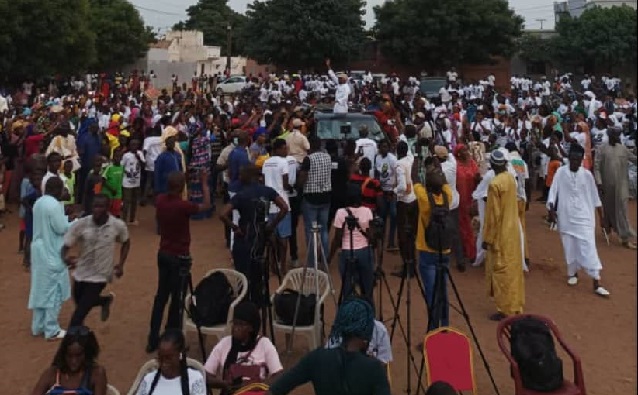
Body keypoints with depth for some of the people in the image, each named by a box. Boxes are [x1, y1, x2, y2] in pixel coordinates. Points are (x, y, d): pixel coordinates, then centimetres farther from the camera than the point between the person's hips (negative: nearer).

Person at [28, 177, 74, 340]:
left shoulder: (39, 202, 7)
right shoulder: (54, 205, -21)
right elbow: (61, 228, -19)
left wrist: (66, 218, 15)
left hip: (39, 251, 9)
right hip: (51, 254, -9)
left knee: (41, 289, 18)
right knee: (53, 291, 2)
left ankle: (38, 326, 27)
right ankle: (52, 330, 10)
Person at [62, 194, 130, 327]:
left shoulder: (118, 225, -15)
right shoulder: (80, 224, -16)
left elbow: (126, 243, 6)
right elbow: (66, 246, -13)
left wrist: (121, 265, 1)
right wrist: (66, 258, -36)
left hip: (100, 276, -3)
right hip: (81, 273, 3)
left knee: (78, 316, -7)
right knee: (81, 305, 25)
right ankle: (106, 300, 52)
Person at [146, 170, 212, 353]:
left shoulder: (160, 200, -3)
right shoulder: (183, 206, -21)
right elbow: (206, 205, -6)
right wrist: (204, 183, 0)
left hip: (163, 253, 7)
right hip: (179, 257, -7)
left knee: (161, 296, 16)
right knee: (177, 299, 6)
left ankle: (153, 340, 21)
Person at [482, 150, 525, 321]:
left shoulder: (495, 184, -21)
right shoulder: (511, 178, 2)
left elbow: (493, 215, -18)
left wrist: (487, 239, -11)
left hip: (501, 234, -8)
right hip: (513, 230, 8)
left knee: (501, 271, 1)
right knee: (513, 269, 15)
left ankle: (505, 310, 7)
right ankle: (516, 306, 25)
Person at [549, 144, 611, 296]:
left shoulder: (587, 174, -1)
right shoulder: (560, 172, -4)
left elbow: (595, 197, 5)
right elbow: (553, 192, -6)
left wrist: (602, 218, 7)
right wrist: (551, 210, -20)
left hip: (584, 217, 0)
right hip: (566, 217, 0)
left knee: (589, 247, -6)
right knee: (569, 247, 9)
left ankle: (597, 283, -6)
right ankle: (573, 273, 31)